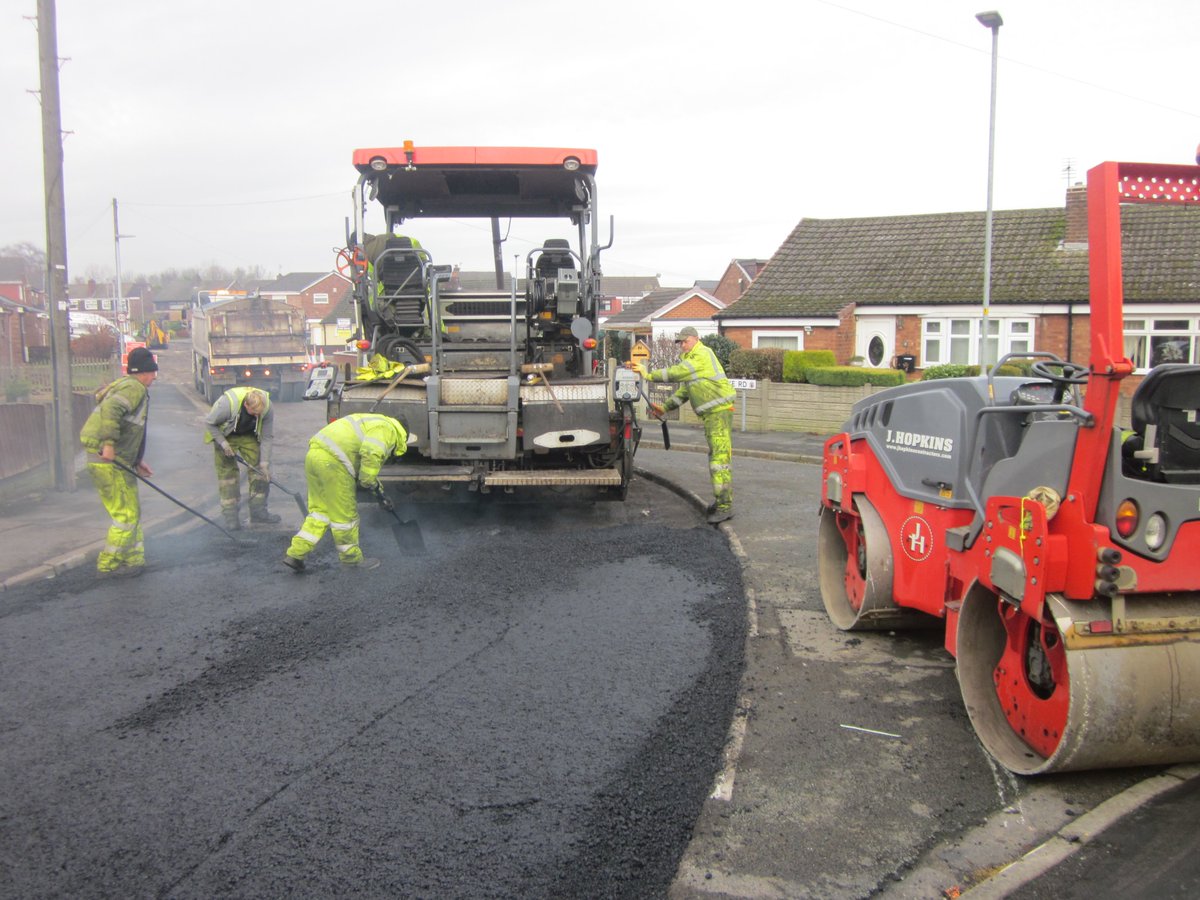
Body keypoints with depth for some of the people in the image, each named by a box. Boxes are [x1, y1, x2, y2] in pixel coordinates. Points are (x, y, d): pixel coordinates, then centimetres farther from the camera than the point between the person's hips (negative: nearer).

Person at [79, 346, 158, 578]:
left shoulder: (126, 386, 21)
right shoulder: (134, 388, -11)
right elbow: (110, 410, -30)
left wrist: (136, 461, 24)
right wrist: (109, 444, -29)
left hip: (117, 462, 10)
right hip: (109, 462, -10)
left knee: (132, 512, 15)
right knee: (126, 515, -4)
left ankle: (133, 561, 22)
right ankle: (108, 565, 4)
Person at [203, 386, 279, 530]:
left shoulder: (267, 408, -28)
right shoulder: (227, 403, -38)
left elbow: (266, 437, -17)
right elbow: (209, 423, -20)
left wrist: (264, 462, -18)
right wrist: (223, 443, -23)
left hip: (249, 435, 3)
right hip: (225, 435, -3)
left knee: (259, 468, -6)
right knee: (227, 471, -8)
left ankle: (258, 511, 2)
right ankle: (230, 515, -2)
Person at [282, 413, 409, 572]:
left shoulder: (375, 422, 30)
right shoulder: (386, 429, -1)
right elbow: (371, 453, -20)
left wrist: (377, 488, 38)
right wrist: (368, 481, -8)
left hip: (313, 455, 10)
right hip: (332, 462, -10)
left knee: (320, 510, 18)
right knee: (345, 515, 6)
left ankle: (295, 554, 16)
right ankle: (352, 557, 21)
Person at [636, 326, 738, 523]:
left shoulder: (703, 354, -12)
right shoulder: (690, 359, 20)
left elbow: (677, 373, -20)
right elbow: (684, 391, 19)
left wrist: (649, 375, -15)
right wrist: (664, 408, 9)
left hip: (719, 411, -11)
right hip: (709, 413, 11)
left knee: (720, 456, -13)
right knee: (715, 456, 15)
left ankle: (725, 506, -14)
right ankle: (722, 500, 23)